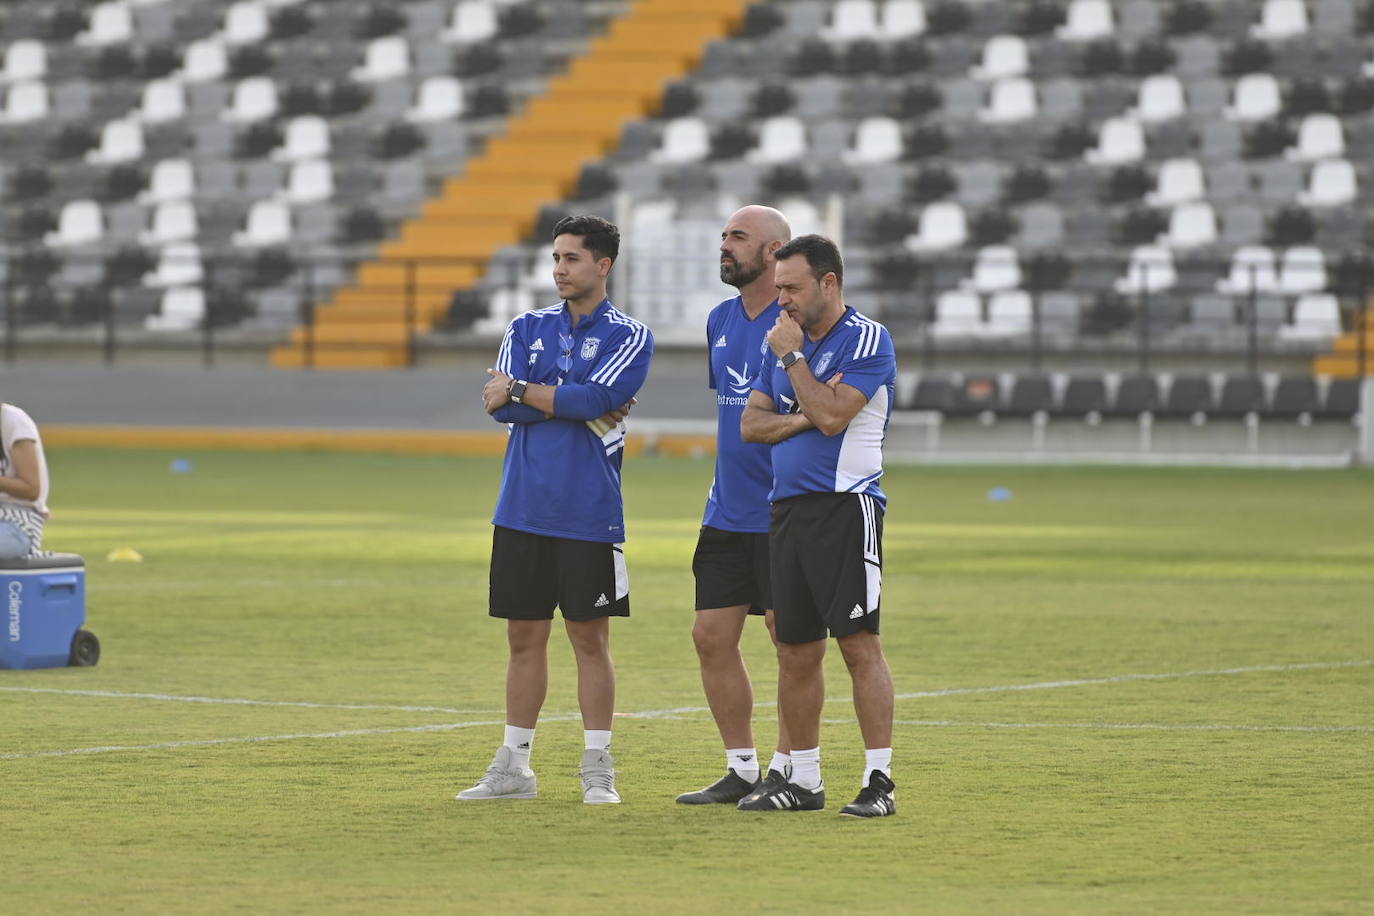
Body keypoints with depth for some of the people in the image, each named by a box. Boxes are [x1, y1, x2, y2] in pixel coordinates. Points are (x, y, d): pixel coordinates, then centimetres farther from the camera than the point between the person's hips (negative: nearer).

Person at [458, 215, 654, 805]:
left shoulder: (628, 337, 0)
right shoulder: (527, 329, 12)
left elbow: (593, 398, -16)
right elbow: (499, 405, -3)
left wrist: (520, 391, -7)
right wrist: (575, 407, -10)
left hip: (589, 515, -4)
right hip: (522, 511, 4)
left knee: (590, 639, 0)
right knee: (524, 636, 7)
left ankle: (598, 771, 6)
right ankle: (514, 767, 13)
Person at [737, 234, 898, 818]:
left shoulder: (867, 339, -6)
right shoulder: (786, 342, 17)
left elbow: (832, 415, -17)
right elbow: (750, 423, 12)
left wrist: (794, 357, -9)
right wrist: (803, 417, -5)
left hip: (844, 507, -7)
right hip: (787, 509, 7)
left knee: (859, 643, -11)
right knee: (795, 652, 9)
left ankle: (879, 780, -10)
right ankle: (803, 780, 16)